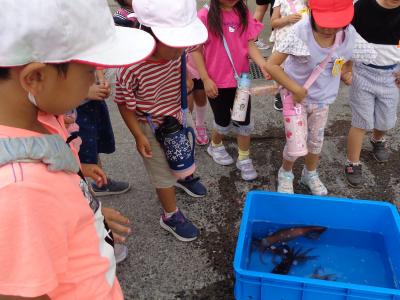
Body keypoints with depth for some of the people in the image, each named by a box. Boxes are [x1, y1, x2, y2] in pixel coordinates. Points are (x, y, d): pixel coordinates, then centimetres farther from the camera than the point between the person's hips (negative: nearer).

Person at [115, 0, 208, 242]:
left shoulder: (177, 50, -23)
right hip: (151, 126, -6)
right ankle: (171, 216, 32)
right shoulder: (131, 67, -37)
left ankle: (186, 176, 64)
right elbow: (124, 103, -21)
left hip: (177, 114, 6)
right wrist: (139, 136, -17)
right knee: (164, 173, 8)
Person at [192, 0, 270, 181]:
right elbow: (196, 50, -11)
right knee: (224, 122, 15)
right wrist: (206, 79, -13)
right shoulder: (205, 16, -16)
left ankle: (244, 159, 31)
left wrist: (262, 64, -20)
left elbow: (250, 44, -3)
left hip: (241, 78, 3)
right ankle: (215, 146, 46)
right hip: (216, 82, -3)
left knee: (244, 121, 11)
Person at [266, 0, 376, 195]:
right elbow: (272, 65, -27)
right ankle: (285, 174, 33)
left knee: (316, 140, 20)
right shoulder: (301, 31, -30)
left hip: (322, 98, 4)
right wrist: (297, 89, -26)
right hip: (297, 96, -4)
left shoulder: (349, 34, -16)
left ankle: (310, 175, 47)